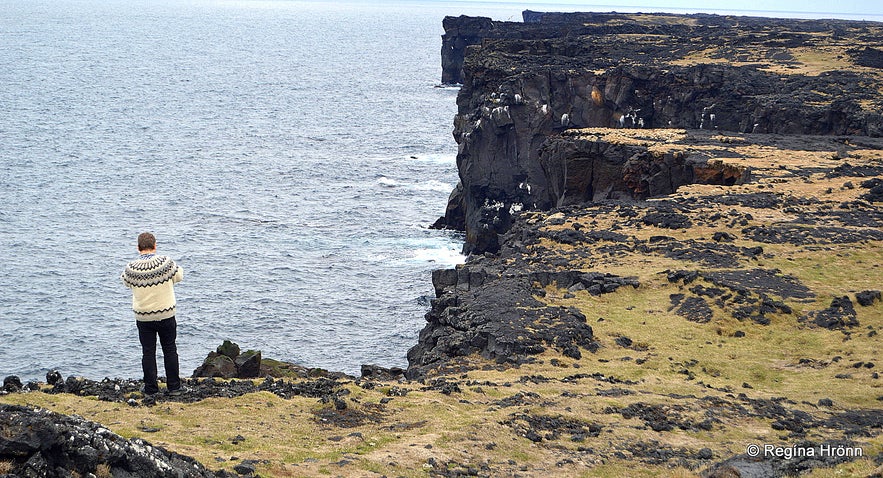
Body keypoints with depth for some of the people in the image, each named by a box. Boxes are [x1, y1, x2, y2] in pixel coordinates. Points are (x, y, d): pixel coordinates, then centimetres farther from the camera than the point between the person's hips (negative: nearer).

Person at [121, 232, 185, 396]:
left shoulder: (131, 268, -12)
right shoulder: (166, 263, -15)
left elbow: (125, 281, 9)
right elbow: (179, 276, 3)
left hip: (143, 318, 0)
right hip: (166, 315, 0)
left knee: (148, 352, 10)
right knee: (170, 351, 12)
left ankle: (151, 388, 12)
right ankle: (174, 387, 15)